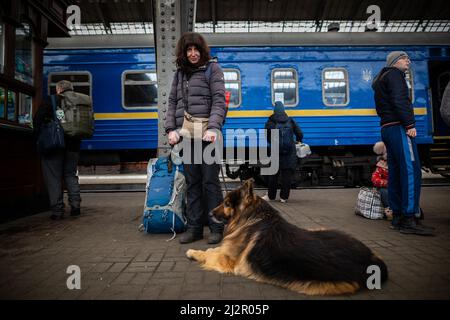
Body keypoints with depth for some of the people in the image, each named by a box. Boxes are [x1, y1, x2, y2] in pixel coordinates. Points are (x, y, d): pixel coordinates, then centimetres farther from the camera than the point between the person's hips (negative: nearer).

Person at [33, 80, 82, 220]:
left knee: (54, 177, 2)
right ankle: (75, 205, 4)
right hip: (73, 145, 4)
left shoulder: (52, 101, -2)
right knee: (70, 174, 16)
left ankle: (57, 211, 2)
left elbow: (38, 119, -8)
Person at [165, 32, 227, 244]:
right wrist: (171, 129, 1)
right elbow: (172, 102, 15)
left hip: (206, 133, -5)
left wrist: (213, 127, -19)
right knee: (192, 182, 7)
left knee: (210, 180, -2)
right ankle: (194, 228, 16)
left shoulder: (212, 69, 4)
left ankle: (217, 228, 9)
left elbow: (219, 101, -6)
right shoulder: (179, 73, 19)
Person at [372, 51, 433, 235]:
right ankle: (408, 220, -16)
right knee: (411, 171, -13)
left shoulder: (381, 79, 27)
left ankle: (397, 217, 11)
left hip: (387, 129, 10)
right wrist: (410, 124, -18)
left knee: (396, 173, 8)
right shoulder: (394, 74, -1)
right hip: (398, 128, -10)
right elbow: (400, 100, -16)